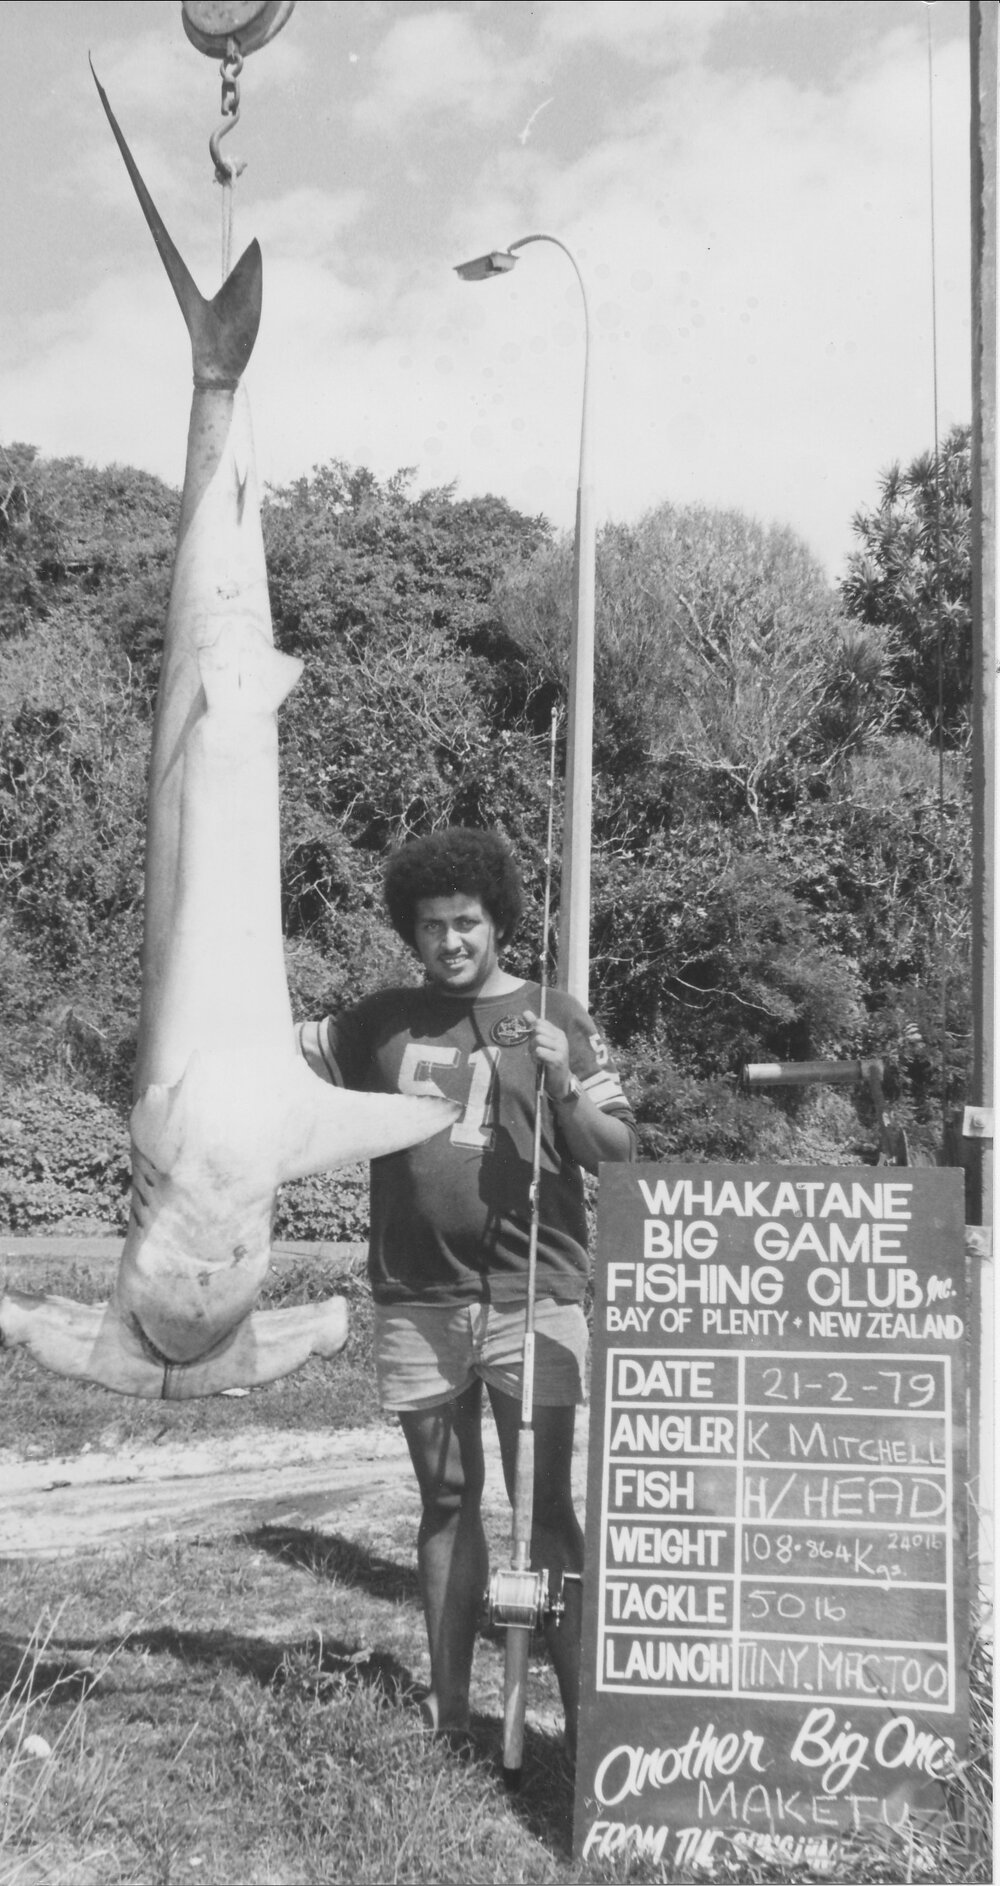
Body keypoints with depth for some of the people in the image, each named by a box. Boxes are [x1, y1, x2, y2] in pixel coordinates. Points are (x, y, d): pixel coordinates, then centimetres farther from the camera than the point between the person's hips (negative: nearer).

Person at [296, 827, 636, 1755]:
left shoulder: (554, 1018, 2)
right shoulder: (381, 1023, 9)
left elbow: (617, 1152, 0)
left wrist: (564, 1082, -17)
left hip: (534, 1299, -3)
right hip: (417, 1303, 3)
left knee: (546, 1508, -4)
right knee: (447, 1502, 12)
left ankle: (581, 1709, 2)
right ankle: (446, 1704, 21)